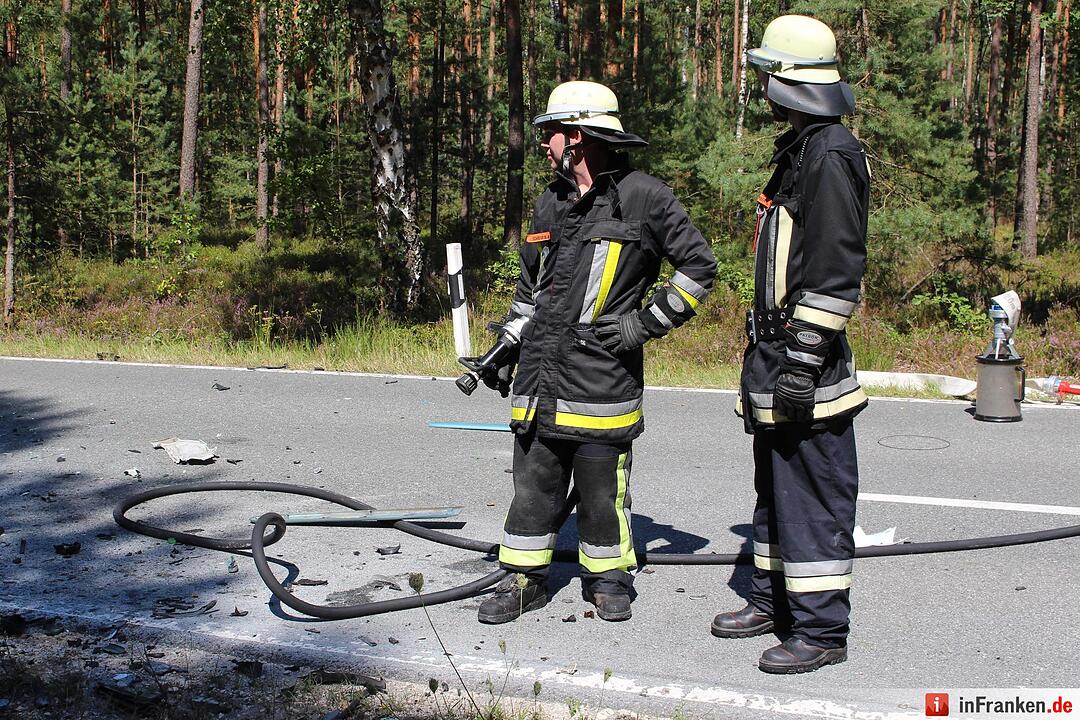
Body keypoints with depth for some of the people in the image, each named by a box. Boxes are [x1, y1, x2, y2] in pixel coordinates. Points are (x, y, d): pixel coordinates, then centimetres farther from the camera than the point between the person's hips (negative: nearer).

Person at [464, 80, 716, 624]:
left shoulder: (643, 197, -4)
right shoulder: (550, 203, 16)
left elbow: (699, 267, 0)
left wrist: (645, 323, -7)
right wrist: (506, 347, 19)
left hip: (602, 373, -6)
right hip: (539, 375, 6)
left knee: (602, 487, 3)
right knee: (533, 482, 9)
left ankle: (608, 578, 20)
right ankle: (525, 578, 20)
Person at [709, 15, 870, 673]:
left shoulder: (832, 155, -16)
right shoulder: (801, 148, 16)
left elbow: (836, 269, -22)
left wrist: (806, 356, -23)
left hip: (806, 365, -11)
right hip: (775, 357, 11)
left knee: (813, 495, -4)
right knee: (776, 488, 19)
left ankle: (822, 630, 5)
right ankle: (774, 602, 33)